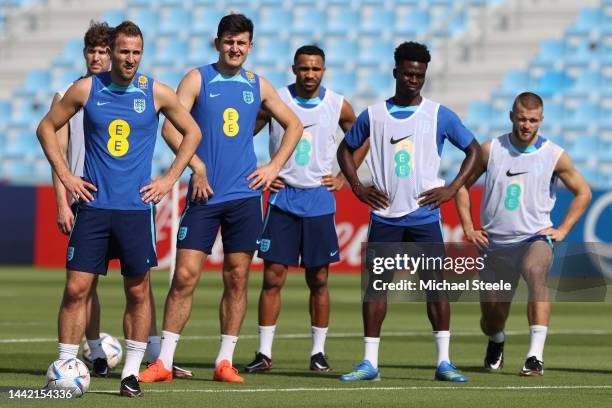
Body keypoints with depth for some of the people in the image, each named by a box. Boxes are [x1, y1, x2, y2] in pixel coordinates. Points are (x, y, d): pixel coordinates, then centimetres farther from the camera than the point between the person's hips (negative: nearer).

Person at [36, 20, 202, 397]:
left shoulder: (156, 93, 1)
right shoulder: (86, 89, 1)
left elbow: (192, 132, 12)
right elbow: (47, 128, 11)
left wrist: (170, 179, 5)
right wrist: (65, 176, 2)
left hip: (137, 206, 0)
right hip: (93, 205, 0)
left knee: (138, 291, 3)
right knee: (76, 288, -4)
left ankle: (131, 372, 10)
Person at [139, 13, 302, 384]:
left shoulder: (258, 86, 11)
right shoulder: (198, 79, 1)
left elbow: (293, 125, 21)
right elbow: (171, 127, -6)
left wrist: (274, 167, 10)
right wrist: (196, 164, -17)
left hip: (245, 195, 3)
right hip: (205, 194, -3)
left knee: (237, 277, 3)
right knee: (186, 274, -8)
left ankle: (225, 361, 10)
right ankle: (164, 362, -5)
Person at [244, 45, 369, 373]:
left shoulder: (338, 106, 2)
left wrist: (344, 177, 9)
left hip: (319, 200, 1)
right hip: (282, 198, -1)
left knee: (318, 279, 4)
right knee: (273, 277, -4)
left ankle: (318, 351, 12)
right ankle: (264, 353, 0)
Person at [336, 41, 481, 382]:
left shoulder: (440, 115, 3)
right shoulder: (373, 115, 7)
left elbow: (474, 150, 9)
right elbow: (346, 149, 20)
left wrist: (452, 188, -1)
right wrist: (358, 187, 6)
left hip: (424, 214, -1)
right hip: (384, 216, 1)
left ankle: (444, 362, -2)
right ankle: (370, 363, 3)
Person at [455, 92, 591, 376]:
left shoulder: (554, 155, -1)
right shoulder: (491, 150, 1)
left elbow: (583, 193, 12)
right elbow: (462, 184, 14)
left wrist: (562, 231, 3)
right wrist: (468, 228, 6)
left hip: (535, 238, -2)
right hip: (495, 243, 2)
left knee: (535, 272, -37)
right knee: (491, 317, 7)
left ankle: (535, 357, -43)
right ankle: (496, 342, 48)